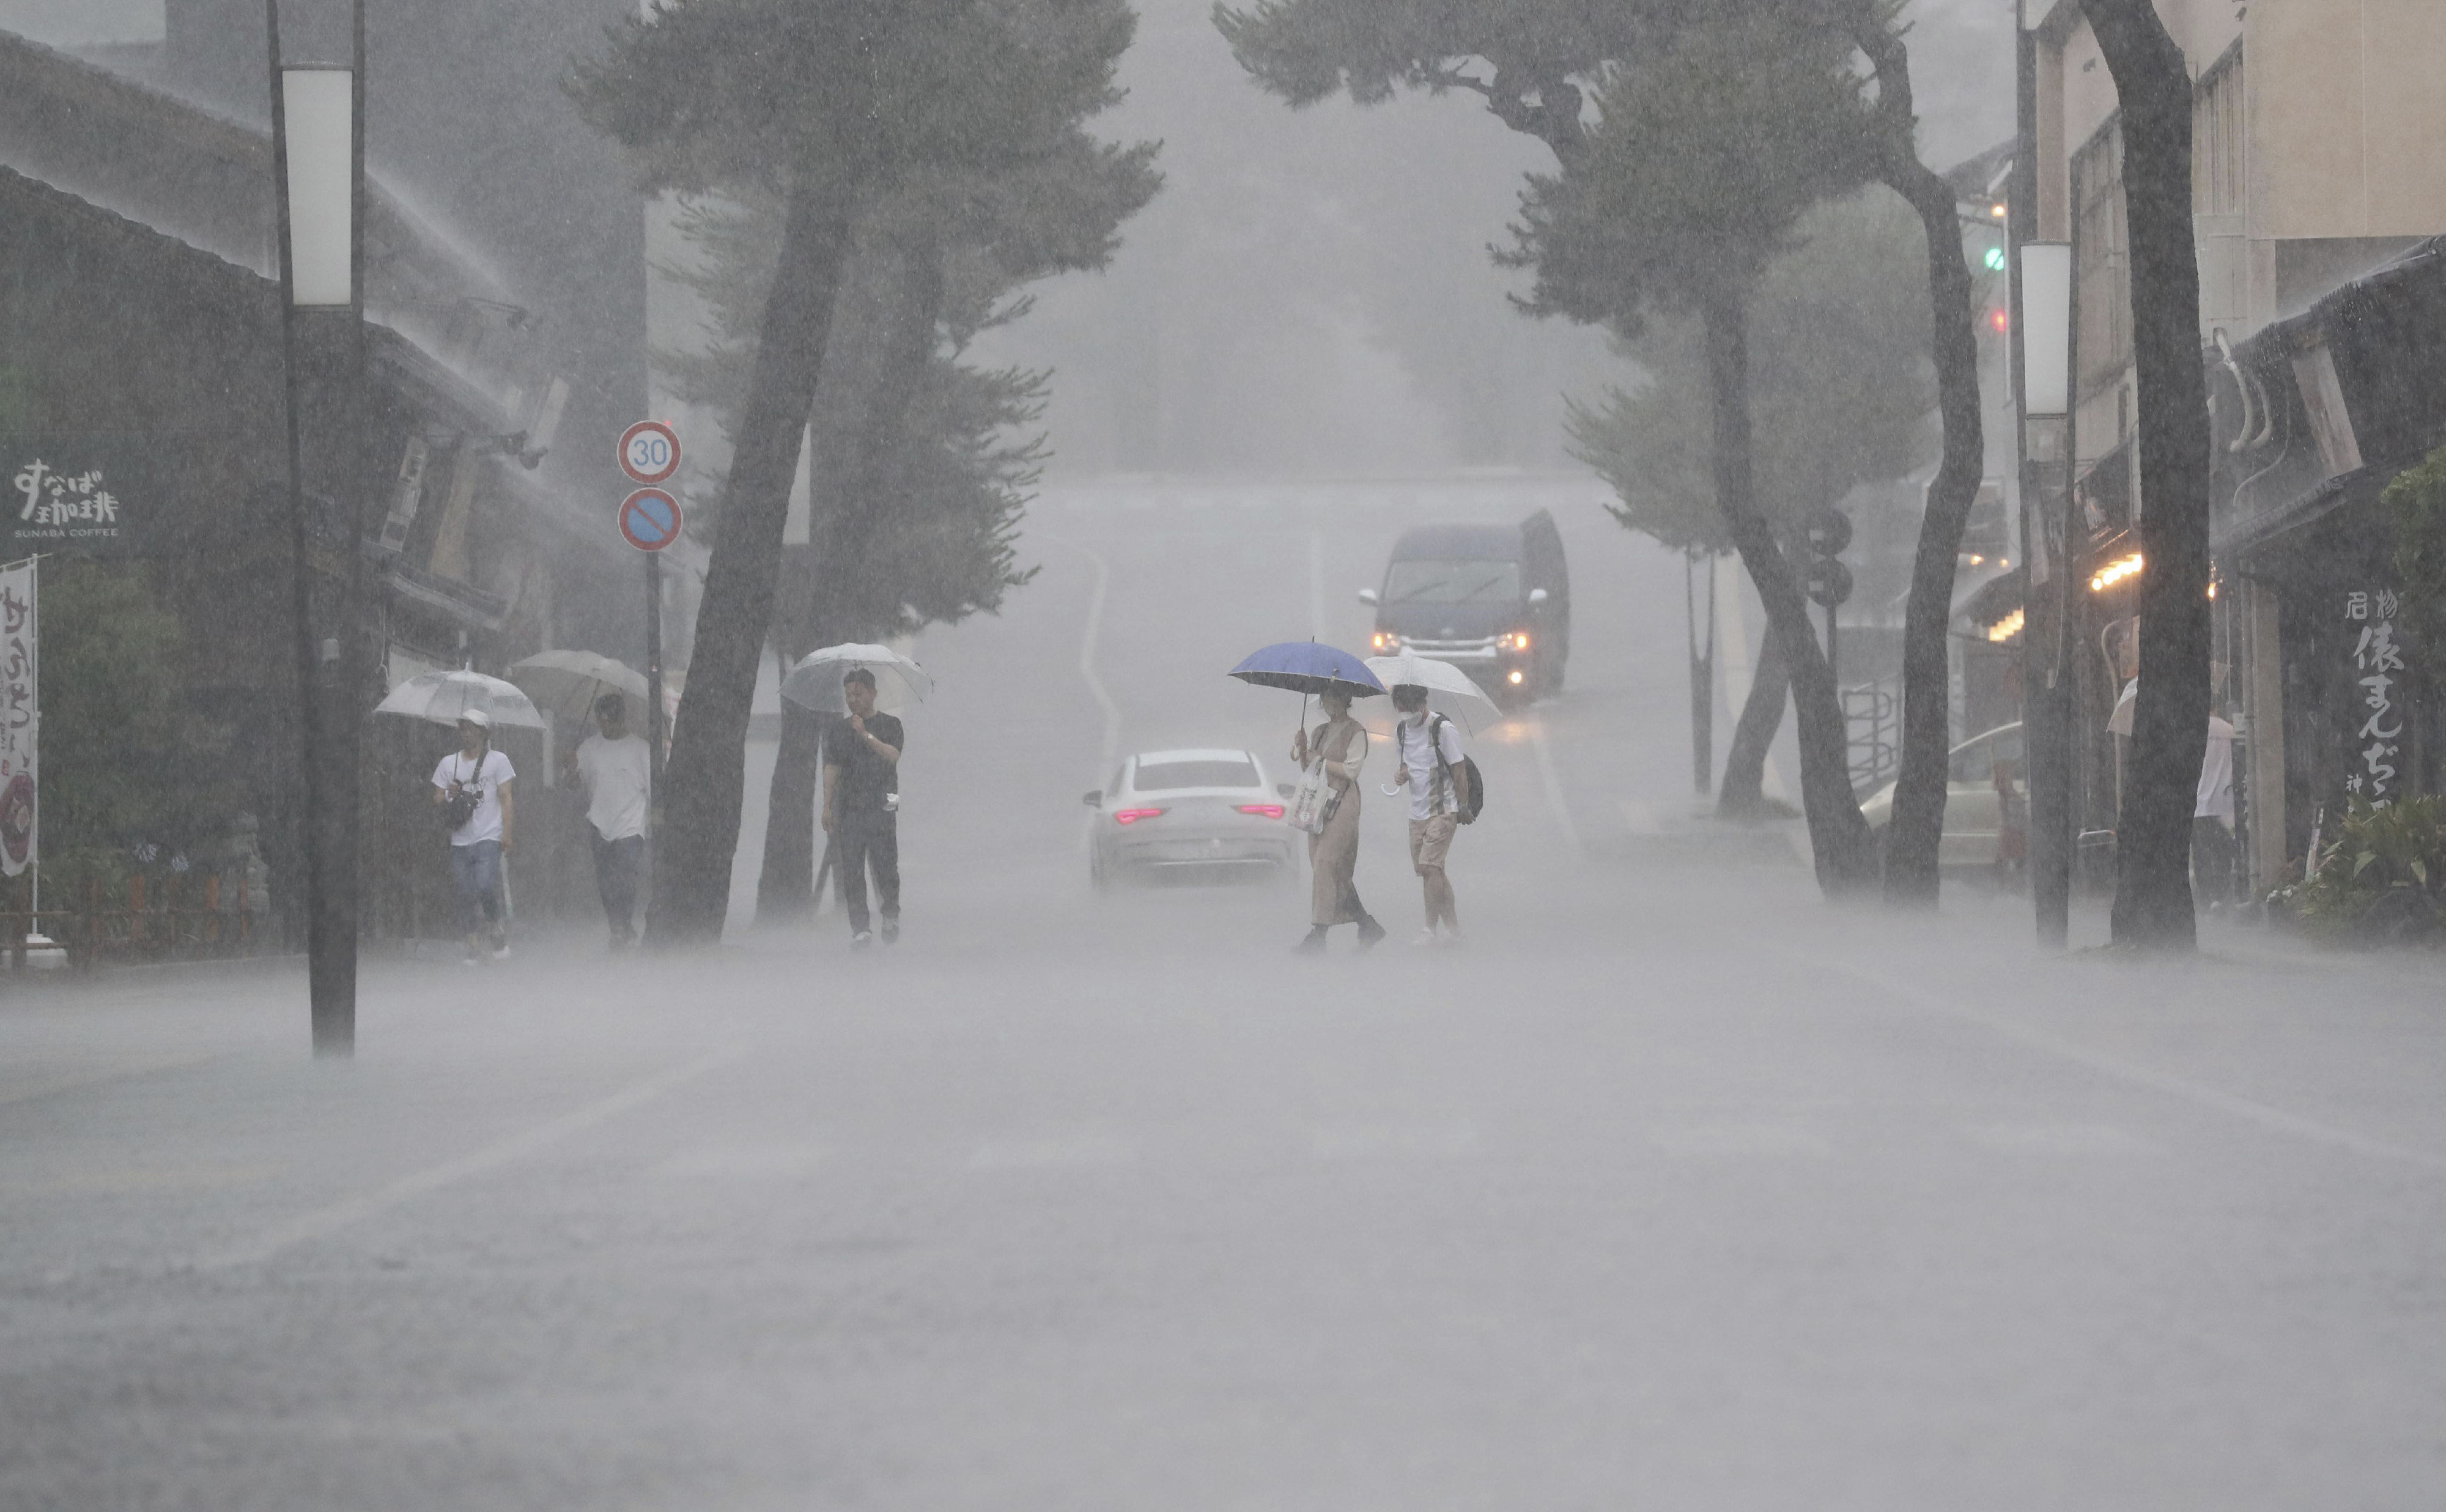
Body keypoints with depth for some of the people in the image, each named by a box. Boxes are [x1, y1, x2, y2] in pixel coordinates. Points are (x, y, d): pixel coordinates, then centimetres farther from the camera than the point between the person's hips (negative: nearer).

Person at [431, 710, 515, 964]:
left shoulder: (497, 761, 5)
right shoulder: (448, 763, 14)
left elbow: (507, 799, 1)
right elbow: (436, 801, 15)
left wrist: (507, 833, -8)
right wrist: (449, 796, -8)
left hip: (488, 838, -4)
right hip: (460, 840, 4)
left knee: (485, 888, -19)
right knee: (466, 895, -1)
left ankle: (497, 928, 2)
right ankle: (475, 941, 8)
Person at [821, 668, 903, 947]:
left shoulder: (889, 725, 7)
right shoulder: (840, 730, 15)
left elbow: (893, 755, -10)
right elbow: (831, 769, 13)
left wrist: (866, 736, -19)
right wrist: (827, 806, 6)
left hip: (882, 808, -2)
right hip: (849, 807, 2)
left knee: (885, 866, -8)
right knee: (852, 869, -4)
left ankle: (891, 915, 13)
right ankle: (859, 927, -3)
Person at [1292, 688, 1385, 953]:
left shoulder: (1355, 732, -2)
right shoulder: (1320, 732, 19)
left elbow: (1351, 770, -11)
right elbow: (1307, 770, 17)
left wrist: (1320, 759, -7)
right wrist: (1302, 750, 0)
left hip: (1342, 803, -8)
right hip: (1319, 802, 8)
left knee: (1325, 863, -16)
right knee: (1337, 871, 4)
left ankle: (1318, 933, -20)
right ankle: (1368, 926, 12)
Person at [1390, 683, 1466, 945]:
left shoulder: (1443, 729, -11)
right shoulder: (1401, 729, 9)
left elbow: (1458, 771, -8)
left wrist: (1464, 808, -9)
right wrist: (1402, 774, 0)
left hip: (1443, 810, -7)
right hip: (1417, 813, 7)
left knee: (1429, 866, -17)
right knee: (1432, 871, 8)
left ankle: (1430, 928, -14)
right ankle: (1453, 928, 16)